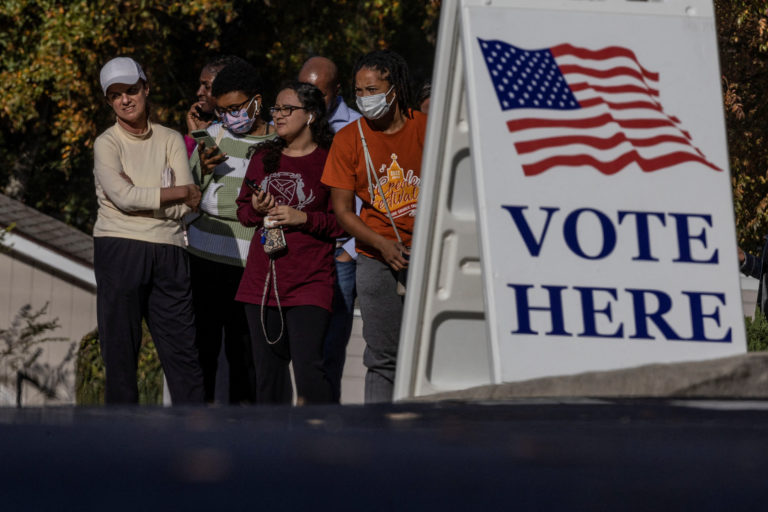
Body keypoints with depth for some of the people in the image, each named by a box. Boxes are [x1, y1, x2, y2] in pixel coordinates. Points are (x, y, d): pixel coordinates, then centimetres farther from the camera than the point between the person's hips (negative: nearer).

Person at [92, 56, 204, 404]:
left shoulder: (171, 140, 12)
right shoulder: (107, 144, 3)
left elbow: (187, 206, 2)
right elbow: (123, 197, -12)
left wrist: (140, 195, -9)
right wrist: (181, 192, -6)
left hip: (168, 252, 3)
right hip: (120, 248, -3)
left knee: (182, 348, -3)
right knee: (121, 350, -3)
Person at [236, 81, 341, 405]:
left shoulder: (328, 161, -2)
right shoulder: (263, 158, 14)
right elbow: (242, 210, 20)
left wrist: (303, 218, -14)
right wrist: (256, 210, -1)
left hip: (309, 283, -6)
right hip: (262, 278, 6)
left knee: (308, 365, -17)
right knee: (268, 366, 9)